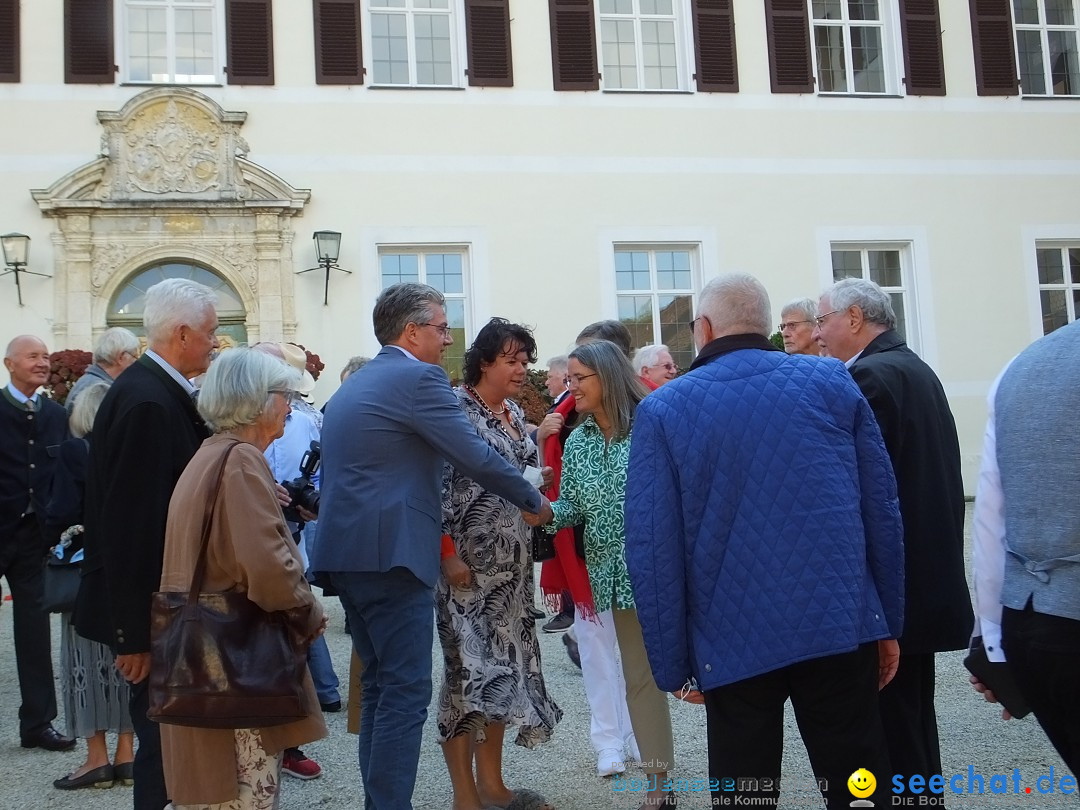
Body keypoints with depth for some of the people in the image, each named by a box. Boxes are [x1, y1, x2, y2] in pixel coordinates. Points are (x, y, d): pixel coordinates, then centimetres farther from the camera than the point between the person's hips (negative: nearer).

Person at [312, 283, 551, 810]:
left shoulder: (352, 386, 19)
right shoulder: (418, 377, -9)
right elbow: (476, 457, -11)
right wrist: (534, 501, 4)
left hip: (346, 551, 10)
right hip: (390, 553, -9)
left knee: (379, 686, 16)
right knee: (406, 688, -5)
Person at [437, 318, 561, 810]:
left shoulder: (515, 414, 13)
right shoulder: (454, 406, -10)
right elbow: (436, 484, -16)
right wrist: (446, 552, -21)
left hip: (511, 564, 8)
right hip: (467, 562, -8)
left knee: (505, 665, 11)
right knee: (469, 668, -3)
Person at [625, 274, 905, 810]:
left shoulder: (662, 409, -2)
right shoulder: (832, 381, 3)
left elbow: (651, 549, -6)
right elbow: (881, 509, 4)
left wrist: (673, 665, 2)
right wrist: (888, 622, 11)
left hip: (733, 644, -1)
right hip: (843, 626, 2)